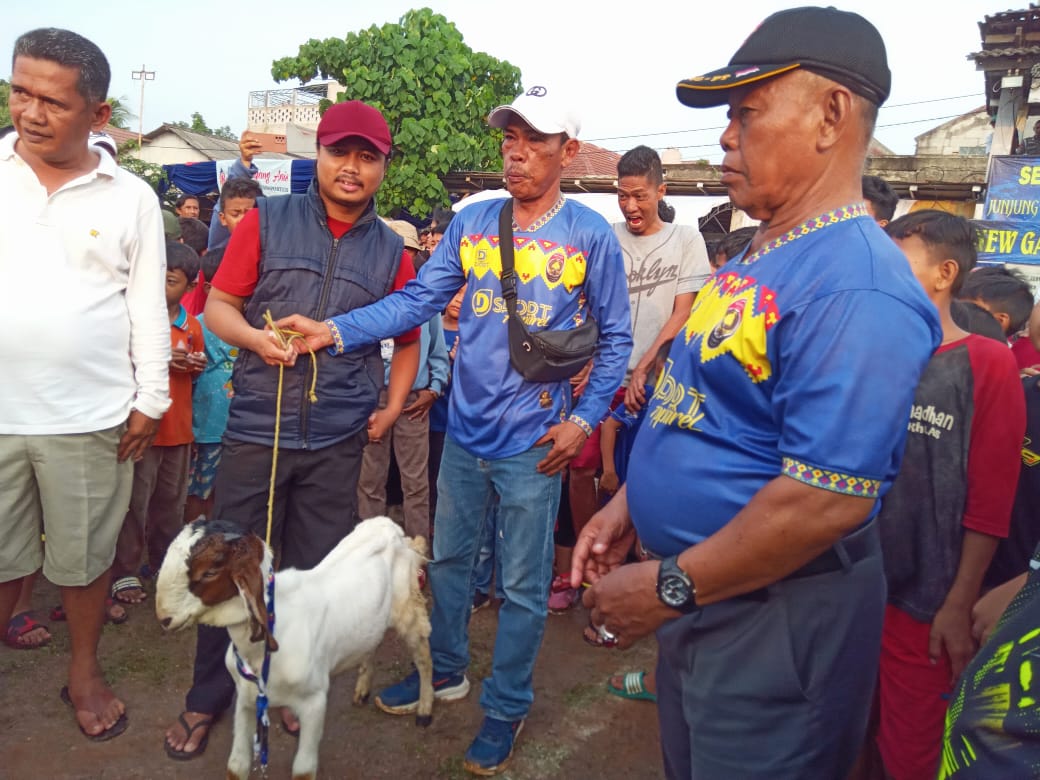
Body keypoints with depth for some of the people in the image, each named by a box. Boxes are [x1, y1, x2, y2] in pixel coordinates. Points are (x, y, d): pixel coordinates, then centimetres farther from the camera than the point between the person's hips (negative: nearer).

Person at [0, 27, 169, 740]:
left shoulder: (132, 197, 0)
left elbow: (148, 305, 2)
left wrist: (151, 399, 0)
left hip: (91, 416, 0)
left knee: (86, 555, 13)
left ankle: (85, 674, 33)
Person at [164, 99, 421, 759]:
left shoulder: (391, 251, 5)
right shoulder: (267, 221, 0)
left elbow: (408, 339, 16)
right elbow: (218, 306, 2)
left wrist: (391, 409, 8)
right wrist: (255, 337, -18)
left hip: (338, 443, 2)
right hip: (256, 430, -1)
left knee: (316, 574, 12)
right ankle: (207, 699, 27)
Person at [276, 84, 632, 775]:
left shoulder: (591, 235, -7)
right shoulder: (471, 223, 1)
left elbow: (615, 337, -2)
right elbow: (417, 301, -3)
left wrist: (584, 419, -9)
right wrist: (335, 331, -14)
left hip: (533, 442, -4)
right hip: (465, 431, 4)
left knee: (523, 583, 9)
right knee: (448, 558, 19)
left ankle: (507, 705, 30)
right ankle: (446, 668, 43)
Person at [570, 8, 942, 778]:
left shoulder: (855, 285, -24)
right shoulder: (758, 259, 8)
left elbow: (828, 501, -29)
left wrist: (668, 586, -20)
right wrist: (626, 508, 8)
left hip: (776, 618, -9)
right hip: (699, 599, 9)